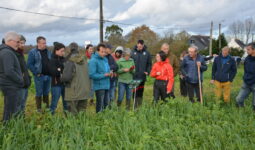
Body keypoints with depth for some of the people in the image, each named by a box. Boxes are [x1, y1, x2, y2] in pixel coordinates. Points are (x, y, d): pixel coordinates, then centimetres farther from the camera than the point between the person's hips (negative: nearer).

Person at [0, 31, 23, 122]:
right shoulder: (7, 53, -18)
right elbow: (9, 72, -26)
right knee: (12, 111, -3)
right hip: (11, 86, -11)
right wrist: (21, 80, -14)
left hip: (10, 85, 11)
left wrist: (20, 79, 12)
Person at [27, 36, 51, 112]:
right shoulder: (33, 52, -6)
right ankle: (39, 108, 15)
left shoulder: (48, 52, 10)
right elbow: (29, 64, -10)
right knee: (39, 93, 4)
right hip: (39, 76, -5)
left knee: (46, 92, 15)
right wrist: (36, 73, -15)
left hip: (48, 76, 5)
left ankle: (47, 106, 26)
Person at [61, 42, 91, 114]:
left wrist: (61, 78, 2)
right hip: (84, 91, 5)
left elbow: (66, 77, -18)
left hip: (74, 92, -5)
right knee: (82, 111, 15)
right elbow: (88, 74, 6)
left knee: (73, 113, 5)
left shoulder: (70, 61, -15)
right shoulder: (84, 60, 1)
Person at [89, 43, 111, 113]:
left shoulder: (105, 59, 12)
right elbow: (92, 75, -20)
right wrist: (104, 75, -19)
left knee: (106, 104, 16)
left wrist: (109, 73, 1)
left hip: (106, 85, 8)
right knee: (100, 104, -1)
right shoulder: (93, 61, -14)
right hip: (99, 86, -8)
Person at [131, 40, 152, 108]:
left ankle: (140, 106, 20)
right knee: (135, 92, 1)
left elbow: (149, 64, 8)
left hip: (142, 76, 2)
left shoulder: (146, 53, 4)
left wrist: (148, 72, -4)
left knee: (141, 92, 11)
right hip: (134, 76, -2)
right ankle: (135, 106, 8)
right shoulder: (133, 52, -2)